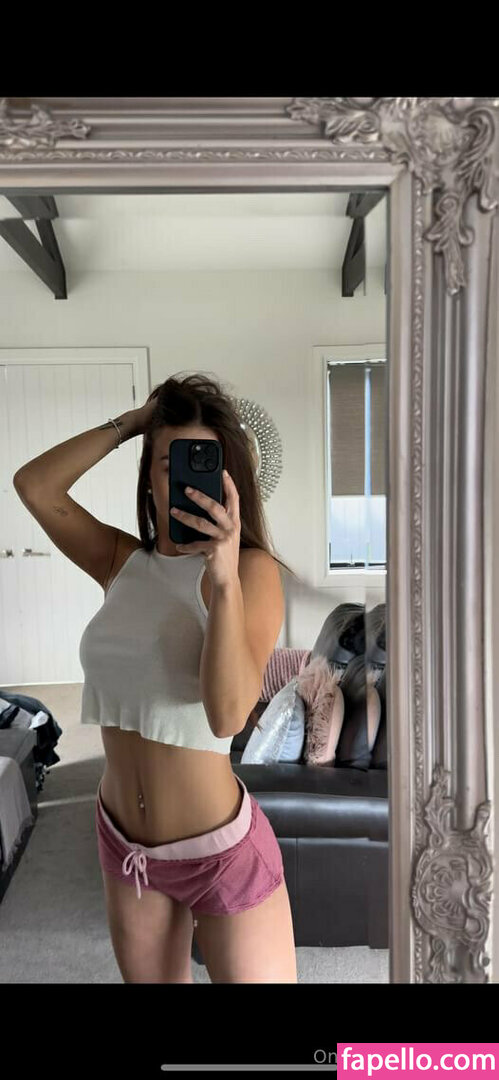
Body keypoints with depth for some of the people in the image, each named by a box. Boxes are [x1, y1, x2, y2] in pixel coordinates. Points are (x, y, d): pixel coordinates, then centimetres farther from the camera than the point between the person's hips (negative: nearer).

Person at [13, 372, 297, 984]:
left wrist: (224, 576, -41)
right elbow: (34, 486, -1)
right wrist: (128, 423, -6)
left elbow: (229, 714, -29)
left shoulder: (252, 568, -18)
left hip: (220, 847, -5)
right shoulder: (124, 561, -1)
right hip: (123, 841, 5)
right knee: (150, 979, 24)